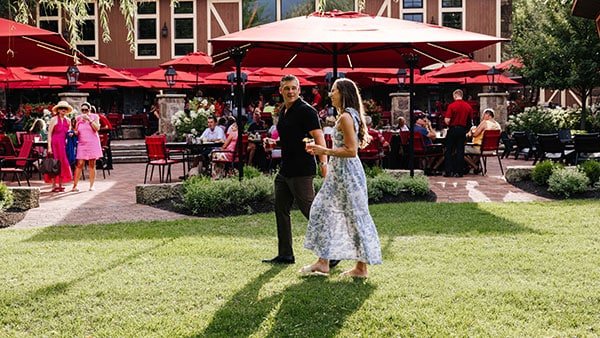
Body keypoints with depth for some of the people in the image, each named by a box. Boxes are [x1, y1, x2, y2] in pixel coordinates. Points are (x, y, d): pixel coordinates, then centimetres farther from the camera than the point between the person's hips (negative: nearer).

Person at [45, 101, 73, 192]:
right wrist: (49, 147, -13)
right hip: (55, 143, -5)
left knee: (63, 164, 3)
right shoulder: (54, 119, -4)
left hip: (63, 144, 5)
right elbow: (49, 133, -6)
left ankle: (60, 185, 11)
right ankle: (54, 186, -2)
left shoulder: (68, 121, 12)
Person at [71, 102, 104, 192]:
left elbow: (97, 128, -10)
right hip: (82, 144, 1)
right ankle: (74, 185, -3)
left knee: (92, 165, 0)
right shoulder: (78, 118, 10)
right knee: (79, 165, -6)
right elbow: (76, 132, 17)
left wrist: (89, 119, -13)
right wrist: (74, 132, -6)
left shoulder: (94, 117, 4)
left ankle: (91, 186, 6)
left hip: (93, 144, -1)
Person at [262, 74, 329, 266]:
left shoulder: (306, 111, -12)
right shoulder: (283, 111, 15)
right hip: (285, 171, 9)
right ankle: (285, 255, 19)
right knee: (281, 210, 11)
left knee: (310, 211, -8)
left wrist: (324, 166, -26)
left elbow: (319, 139, -18)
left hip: (301, 172, -9)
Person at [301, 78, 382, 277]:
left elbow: (351, 151, -22)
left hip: (347, 172, -11)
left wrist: (325, 151, -17)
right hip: (341, 172, 11)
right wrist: (324, 150, 19)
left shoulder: (346, 117, -17)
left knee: (355, 216, -2)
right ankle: (323, 262, 16)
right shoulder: (350, 115, 14)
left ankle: (361, 268, 6)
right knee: (325, 210, 11)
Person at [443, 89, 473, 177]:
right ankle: (459, 172, 4)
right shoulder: (468, 106, 1)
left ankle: (448, 171, 3)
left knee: (449, 151, 6)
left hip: (453, 129, -3)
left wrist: (446, 122, 5)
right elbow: (470, 120, 7)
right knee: (460, 151, 6)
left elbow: (447, 120, -16)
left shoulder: (451, 106, -12)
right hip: (463, 130, 3)